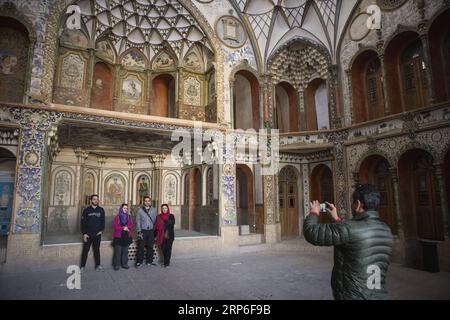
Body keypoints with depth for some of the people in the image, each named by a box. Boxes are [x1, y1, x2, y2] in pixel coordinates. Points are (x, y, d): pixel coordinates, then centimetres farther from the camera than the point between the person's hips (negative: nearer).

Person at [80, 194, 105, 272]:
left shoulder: (101, 210, 4)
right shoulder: (86, 210, -2)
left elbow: (103, 221, 9)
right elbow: (83, 222, -3)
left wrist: (101, 230, -2)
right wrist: (84, 233, -8)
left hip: (97, 234, 2)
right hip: (88, 235, -2)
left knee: (97, 250, 9)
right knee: (85, 250, 5)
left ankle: (98, 265, 15)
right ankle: (82, 266, 15)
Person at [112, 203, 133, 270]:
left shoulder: (129, 217, 11)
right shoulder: (117, 217, 1)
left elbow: (131, 225, 2)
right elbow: (116, 227, -8)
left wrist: (127, 227, -17)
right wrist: (123, 228, -17)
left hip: (127, 237, 3)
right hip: (118, 237, -3)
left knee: (125, 251, 6)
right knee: (118, 251, -3)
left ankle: (124, 264, 14)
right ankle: (117, 265, 5)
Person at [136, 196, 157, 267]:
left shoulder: (153, 210, 6)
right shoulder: (140, 210, 0)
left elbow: (155, 221, 8)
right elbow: (138, 221, 0)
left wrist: (154, 230, 2)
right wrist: (139, 231, -7)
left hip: (151, 231, 2)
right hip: (143, 231, -2)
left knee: (150, 246, 6)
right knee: (141, 247, -1)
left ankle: (149, 261, 17)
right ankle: (139, 261, 11)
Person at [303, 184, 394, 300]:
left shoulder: (349, 229, -24)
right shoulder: (385, 230, 0)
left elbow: (312, 233, -18)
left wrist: (313, 214, 1)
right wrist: (337, 219, 20)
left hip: (352, 296, -6)